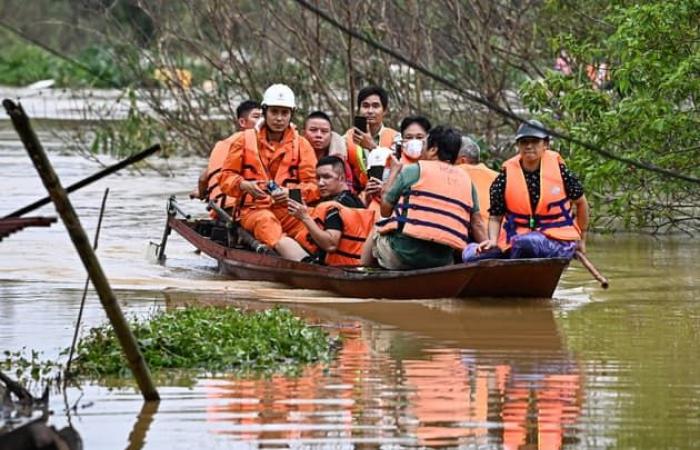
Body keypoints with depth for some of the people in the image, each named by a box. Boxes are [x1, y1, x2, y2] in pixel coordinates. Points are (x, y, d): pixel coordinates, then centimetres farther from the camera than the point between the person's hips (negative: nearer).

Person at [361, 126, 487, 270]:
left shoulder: (413, 170, 2)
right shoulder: (466, 180, 13)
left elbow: (385, 210, 9)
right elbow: (477, 225, 10)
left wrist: (394, 170, 20)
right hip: (444, 261, 3)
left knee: (375, 233, 26)